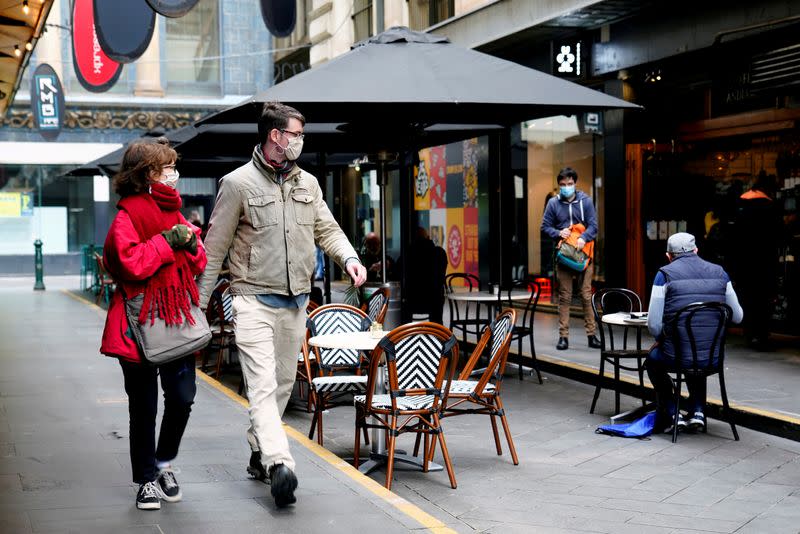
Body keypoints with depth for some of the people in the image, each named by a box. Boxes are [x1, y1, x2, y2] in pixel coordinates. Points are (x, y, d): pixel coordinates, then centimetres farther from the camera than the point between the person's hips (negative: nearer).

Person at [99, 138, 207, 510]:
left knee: (182, 396, -1)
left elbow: (199, 264, 18)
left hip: (177, 319, 6)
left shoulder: (173, 212, 14)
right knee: (143, 406, 4)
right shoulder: (128, 216, -8)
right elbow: (131, 263, -22)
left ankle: (164, 463, 23)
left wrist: (192, 245, -2)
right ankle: (147, 480, 17)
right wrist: (168, 242, -17)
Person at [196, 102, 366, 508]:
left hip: (295, 303, 7)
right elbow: (214, 248, -2)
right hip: (254, 300, -6)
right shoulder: (238, 183, -6)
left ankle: (259, 453, 27)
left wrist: (349, 257, -7)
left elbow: (327, 229, 15)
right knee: (263, 384, -15)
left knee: (283, 383, 13)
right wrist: (198, 305, -1)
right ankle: (280, 465, -26)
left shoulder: (308, 184, 11)